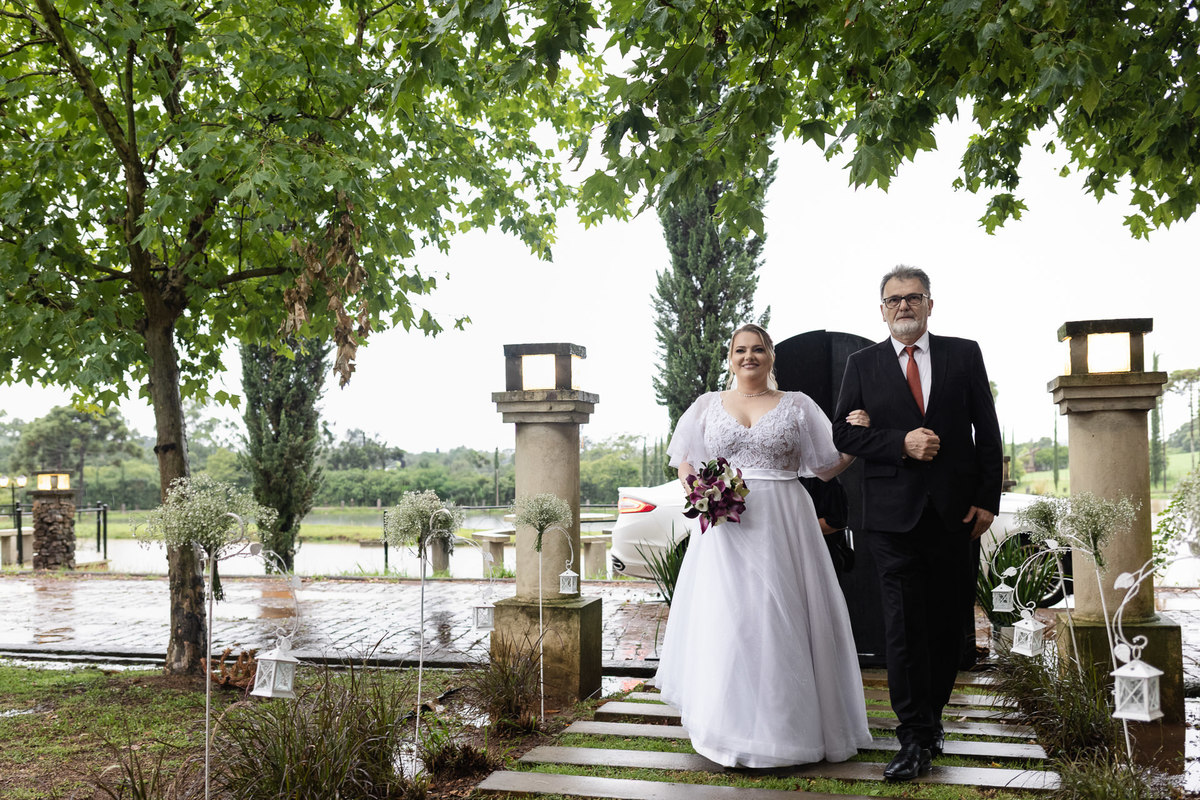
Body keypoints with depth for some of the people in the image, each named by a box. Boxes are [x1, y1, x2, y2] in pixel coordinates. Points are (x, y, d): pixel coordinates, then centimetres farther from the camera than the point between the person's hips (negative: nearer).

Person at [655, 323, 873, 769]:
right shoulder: (708, 405, 12)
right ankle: (734, 726, 9)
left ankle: (785, 725, 12)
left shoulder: (797, 406, 9)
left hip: (782, 526, -1)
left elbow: (828, 466, 11)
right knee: (725, 620, -2)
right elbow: (684, 464, 13)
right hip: (724, 526, 1)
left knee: (781, 617, -1)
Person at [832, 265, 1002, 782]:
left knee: (948, 621, 9)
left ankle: (931, 713, 29)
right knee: (904, 623, -5)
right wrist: (901, 443, -12)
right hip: (893, 512, -1)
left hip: (955, 510, 2)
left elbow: (987, 432, 6)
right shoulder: (863, 364, 7)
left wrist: (987, 500, -1)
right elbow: (844, 432, 3)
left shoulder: (964, 355, 8)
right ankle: (916, 738, 1)